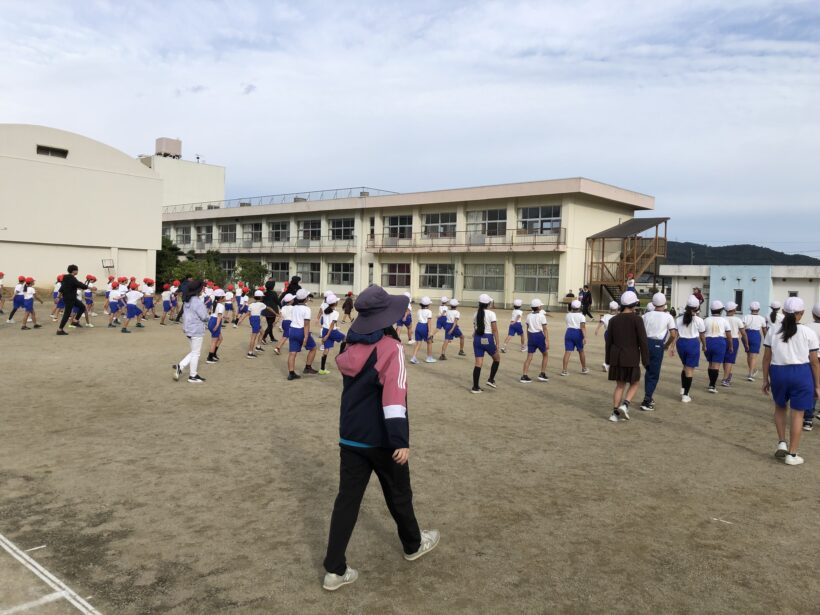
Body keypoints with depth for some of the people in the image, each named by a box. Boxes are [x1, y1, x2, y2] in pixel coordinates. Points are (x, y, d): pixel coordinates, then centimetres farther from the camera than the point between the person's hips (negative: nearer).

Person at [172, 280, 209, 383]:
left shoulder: (187, 300, 7)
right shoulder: (197, 302, -20)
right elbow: (204, 316, -17)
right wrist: (208, 316, 4)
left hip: (189, 329, 9)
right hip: (197, 330, -9)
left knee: (194, 351, 20)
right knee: (195, 353, 4)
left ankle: (180, 366, 8)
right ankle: (193, 376, 13)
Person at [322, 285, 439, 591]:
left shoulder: (350, 347, 1)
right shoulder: (390, 348, -18)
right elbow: (394, 396, -26)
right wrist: (401, 440, -28)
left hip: (350, 436, 5)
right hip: (381, 439, -5)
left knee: (347, 499, 8)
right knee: (398, 494, 17)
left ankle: (334, 570, 9)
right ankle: (413, 545, 39)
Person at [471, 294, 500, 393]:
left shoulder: (476, 314, 8)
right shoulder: (491, 314, -9)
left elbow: (474, 329, 12)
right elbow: (495, 330, -11)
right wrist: (497, 344, -7)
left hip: (477, 339, 5)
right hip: (488, 339, -5)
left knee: (478, 364, 6)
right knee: (497, 358, 21)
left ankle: (475, 387, 5)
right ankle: (491, 379, 16)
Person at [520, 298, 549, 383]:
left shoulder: (529, 316, 7)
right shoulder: (542, 316, -8)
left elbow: (527, 329, 11)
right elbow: (545, 329, -11)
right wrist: (547, 341, -11)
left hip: (531, 336, 5)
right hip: (539, 336, -5)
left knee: (529, 357, 4)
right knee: (545, 355, 16)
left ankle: (524, 376, -2)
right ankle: (542, 374, 14)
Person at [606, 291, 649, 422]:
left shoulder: (613, 319, 4)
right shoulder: (637, 319, -10)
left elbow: (609, 341, 8)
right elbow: (643, 341, -12)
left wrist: (608, 360, 17)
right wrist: (645, 360, -6)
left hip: (616, 357, 4)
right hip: (631, 358, -4)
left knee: (620, 385, 14)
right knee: (635, 383, 14)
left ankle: (615, 413, 10)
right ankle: (625, 405, -6)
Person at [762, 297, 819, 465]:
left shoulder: (773, 331, 2)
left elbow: (767, 358, 3)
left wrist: (765, 379, 12)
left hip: (778, 372, 2)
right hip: (801, 373, -2)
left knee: (780, 407, 25)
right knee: (798, 414, 6)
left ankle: (781, 443, 15)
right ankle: (792, 454, 9)